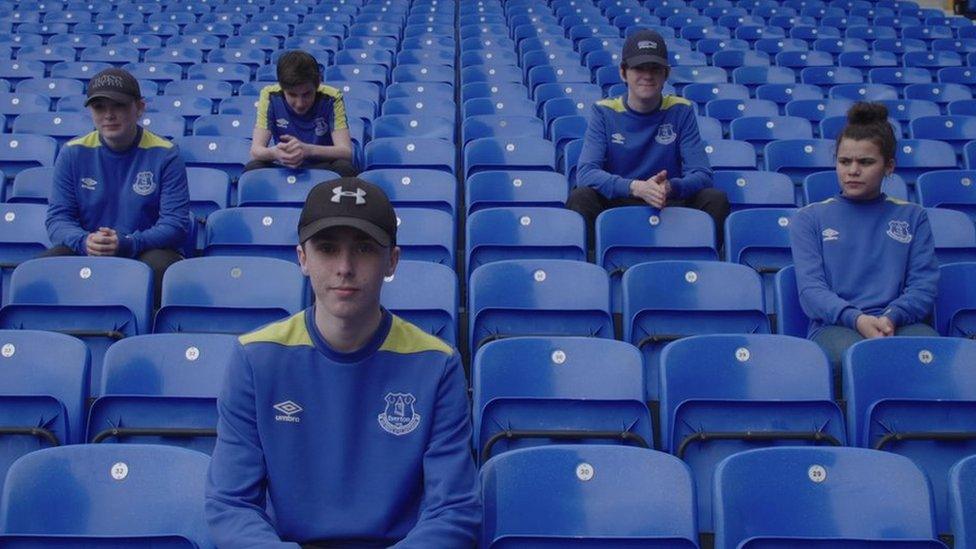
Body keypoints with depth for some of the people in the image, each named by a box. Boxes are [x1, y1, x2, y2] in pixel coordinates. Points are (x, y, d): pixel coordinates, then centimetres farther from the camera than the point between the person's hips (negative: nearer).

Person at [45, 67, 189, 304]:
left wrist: (128, 244, -25)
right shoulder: (73, 153, 6)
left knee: (161, 267, -36)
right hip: (85, 254, 2)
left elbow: (176, 224, -7)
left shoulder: (164, 155, -3)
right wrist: (84, 242, -20)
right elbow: (57, 217, 3)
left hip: (146, 253, -2)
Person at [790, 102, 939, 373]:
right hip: (835, 326, -1)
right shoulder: (809, 218, 15)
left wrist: (890, 317, -14)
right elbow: (810, 289, 2)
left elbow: (924, 285, 9)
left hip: (902, 323, 1)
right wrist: (858, 319, -18)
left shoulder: (912, 216, 21)